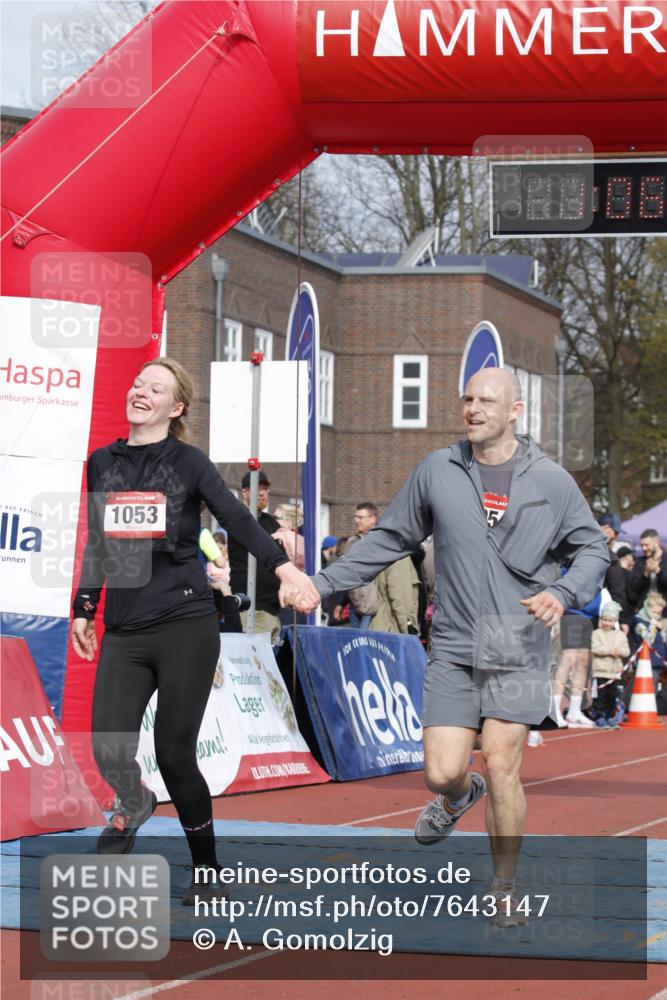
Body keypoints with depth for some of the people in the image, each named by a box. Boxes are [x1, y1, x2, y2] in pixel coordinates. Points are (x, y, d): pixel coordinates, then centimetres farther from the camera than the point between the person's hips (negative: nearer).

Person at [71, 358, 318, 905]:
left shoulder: (188, 462, 0)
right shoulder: (102, 463, 12)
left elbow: (238, 518, -13)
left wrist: (281, 563, -28)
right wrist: (84, 609, 22)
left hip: (186, 627, -3)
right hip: (123, 634, 3)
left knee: (175, 754, -3)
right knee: (109, 747, -12)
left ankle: (206, 869, 17)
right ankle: (134, 803, 23)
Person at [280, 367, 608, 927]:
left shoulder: (551, 481, 2)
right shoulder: (437, 471, 6)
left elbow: (592, 549, 10)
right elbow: (389, 540, 14)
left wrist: (563, 593, -10)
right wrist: (320, 584, 9)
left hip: (520, 651, -2)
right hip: (453, 649, 2)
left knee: (501, 765, -10)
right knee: (441, 771, -6)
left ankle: (506, 888, 8)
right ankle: (459, 799, 34)